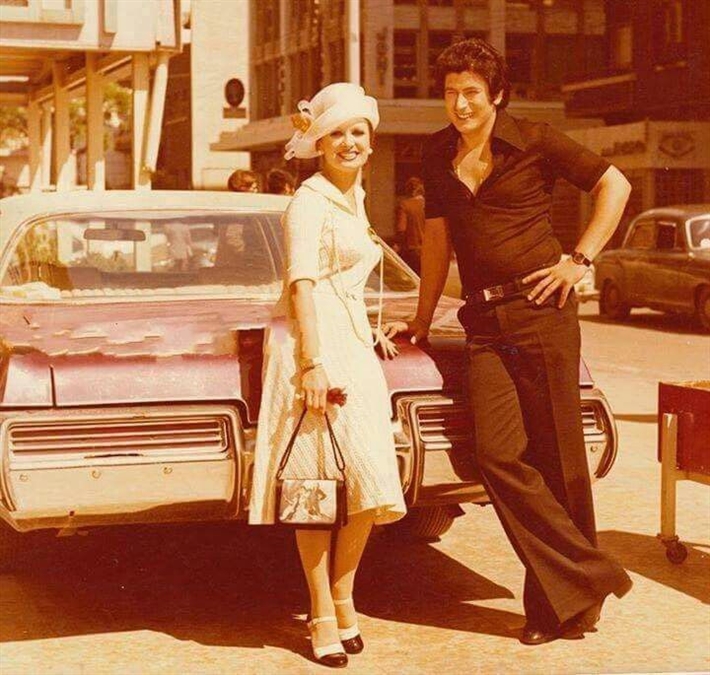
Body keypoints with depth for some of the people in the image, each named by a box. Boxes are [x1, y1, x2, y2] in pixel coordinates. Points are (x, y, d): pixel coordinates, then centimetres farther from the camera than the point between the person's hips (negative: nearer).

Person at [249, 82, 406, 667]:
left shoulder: (355, 199, 20)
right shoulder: (309, 201, -6)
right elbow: (302, 287, -14)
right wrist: (312, 364, -20)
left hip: (353, 344, 8)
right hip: (311, 343, -8)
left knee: (370, 480, 0)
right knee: (317, 482, -6)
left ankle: (341, 596, 14)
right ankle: (325, 614, -1)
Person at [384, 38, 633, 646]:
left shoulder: (534, 142, 0)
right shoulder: (438, 154, 14)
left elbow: (615, 184, 5)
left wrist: (581, 259, -2)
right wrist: (422, 318, 23)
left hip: (542, 309, -4)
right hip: (484, 322, 4)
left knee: (558, 456, -1)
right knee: (499, 452, -10)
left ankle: (567, 598, 11)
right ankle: (590, 576, -1)